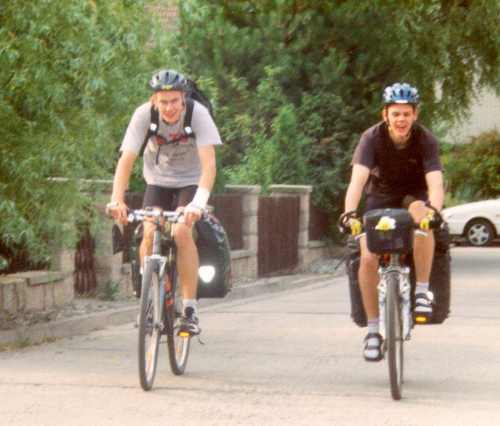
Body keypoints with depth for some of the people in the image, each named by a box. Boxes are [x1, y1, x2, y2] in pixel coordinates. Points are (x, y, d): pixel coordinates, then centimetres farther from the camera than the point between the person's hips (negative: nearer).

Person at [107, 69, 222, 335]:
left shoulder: (198, 114, -26)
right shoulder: (144, 115, -22)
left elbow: (208, 163, -33)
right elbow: (126, 159, -26)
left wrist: (199, 201, -48)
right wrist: (117, 200, -40)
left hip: (190, 181, -2)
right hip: (158, 181, 2)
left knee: (181, 232, -26)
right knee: (149, 235, -20)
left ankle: (190, 308, -17)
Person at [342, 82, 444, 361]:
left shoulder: (425, 140, -21)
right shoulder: (372, 138, -22)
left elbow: (435, 183, -32)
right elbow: (358, 179, -33)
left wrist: (434, 211, -53)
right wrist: (350, 214, -51)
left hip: (414, 197, -1)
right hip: (380, 198, 1)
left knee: (421, 214, -37)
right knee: (368, 257, -20)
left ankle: (422, 290, -25)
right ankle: (373, 329, -6)